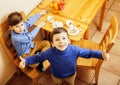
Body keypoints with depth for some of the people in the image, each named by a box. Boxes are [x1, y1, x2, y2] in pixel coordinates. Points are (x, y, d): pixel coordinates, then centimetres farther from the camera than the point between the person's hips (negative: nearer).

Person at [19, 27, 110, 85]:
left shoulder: (74, 50, -36)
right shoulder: (50, 52, -36)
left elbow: (88, 53, -24)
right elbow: (37, 57, -22)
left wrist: (101, 55, -36)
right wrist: (25, 61, -36)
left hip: (71, 75, 1)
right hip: (56, 76, 0)